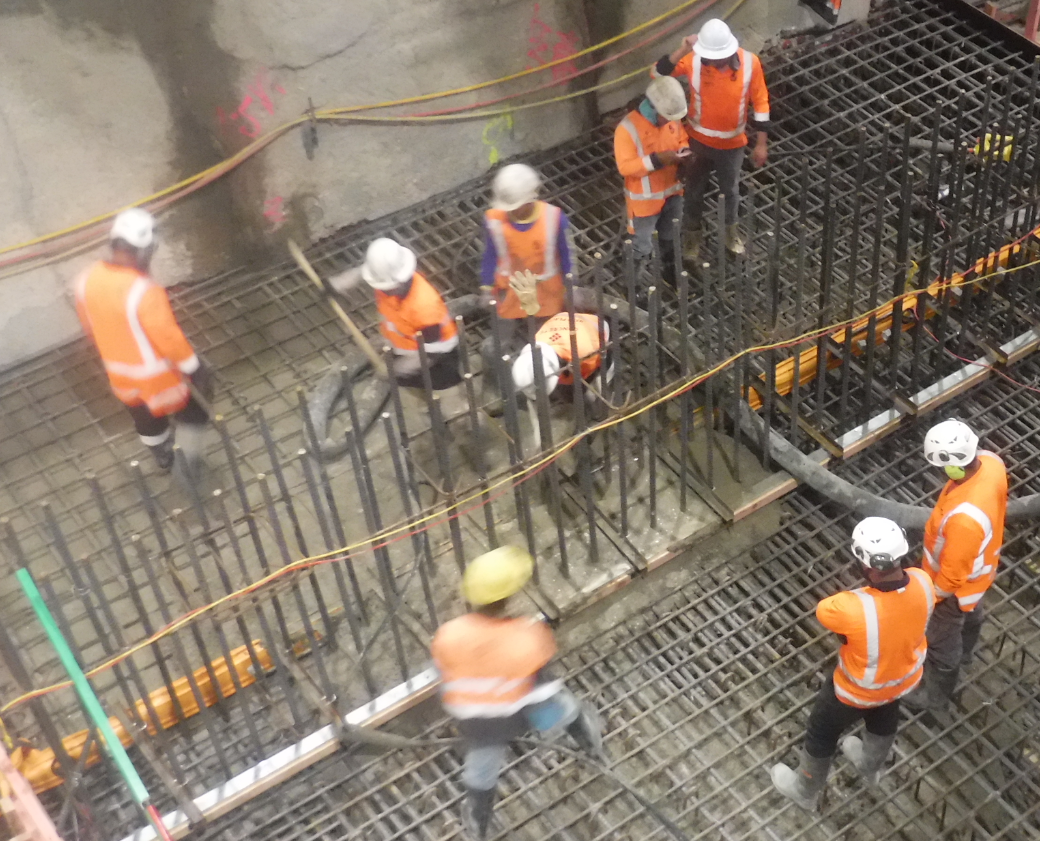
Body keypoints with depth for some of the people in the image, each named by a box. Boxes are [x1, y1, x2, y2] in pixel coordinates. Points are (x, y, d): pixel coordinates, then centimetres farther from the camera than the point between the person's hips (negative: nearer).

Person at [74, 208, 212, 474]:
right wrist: (196, 370, -15)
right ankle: (189, 463, 32)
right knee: (193, 409, 21)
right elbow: (168, 337, -28)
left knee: (145, 416, 32)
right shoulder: (144, 292, -35)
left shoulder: (86, 280, -13)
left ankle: (163, 458, 56)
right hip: (158, 375, -7)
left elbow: (89, 326, 3)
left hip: (119, 374, 7)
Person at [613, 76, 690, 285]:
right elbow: (625, 167, -28)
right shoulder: (628, 128, -28)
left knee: (671, 239, 27)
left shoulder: (671, 118, -9)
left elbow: (682, 139, 10)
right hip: (645, 199, -6)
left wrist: (683, 151, -14)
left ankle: (670, 271, 52)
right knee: (641, 248, 8)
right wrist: (657, 160, -36)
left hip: (672, 192, 6)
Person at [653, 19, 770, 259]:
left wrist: (761, 144, -7)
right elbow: (657, 74, -28)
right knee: (695, 190, 20)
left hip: (732, 143, 0)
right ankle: (695, 234, 46)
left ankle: (730, 229, 53)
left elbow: (760, 103, -11)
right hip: (698, 140, 0)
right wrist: (682, 51, -42)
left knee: (730, 190, 24)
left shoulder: (749, 62, -23)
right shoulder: (693, 60, -25)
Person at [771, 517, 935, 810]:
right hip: (905, 676, 5)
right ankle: (870, 767, 67)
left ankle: (806, 790, 50)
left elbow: (823, 610, -21)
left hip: (860, 689, -5)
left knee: (822, 732, 24)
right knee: (884, 717, 37)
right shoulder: (923, 583, -28)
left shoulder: (853, 609, -45)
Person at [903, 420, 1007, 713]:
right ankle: (963, 654, 68)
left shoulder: (963, 518, -49)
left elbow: (953, 571, -31)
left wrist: (932, 597, -12)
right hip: (981, 565, 8)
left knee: (943, 641, 21)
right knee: (970, 613, 38)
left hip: (958, 582, -8)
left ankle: (935, 696, 47)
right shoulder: (991, 462, -25)